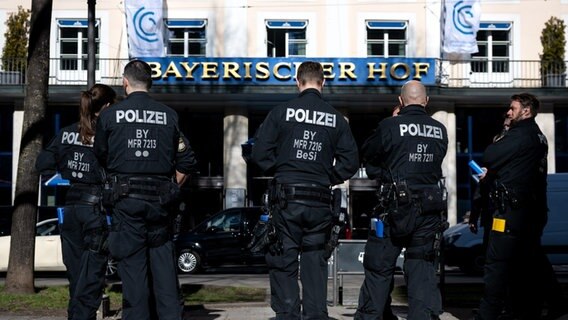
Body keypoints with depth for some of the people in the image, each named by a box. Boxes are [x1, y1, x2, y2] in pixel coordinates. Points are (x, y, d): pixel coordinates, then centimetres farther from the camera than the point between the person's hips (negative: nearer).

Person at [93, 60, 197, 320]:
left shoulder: (110, 115, -1)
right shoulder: (168, 115, 3)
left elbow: (100, 157, 8)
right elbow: (186, 162, 3)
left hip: (126, 199, -2)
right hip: (159, 200, 2)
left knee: (132, 265, 3)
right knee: (163, 263, 9)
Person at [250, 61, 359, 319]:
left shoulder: (282, 112, -3)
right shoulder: (336, 118, 4)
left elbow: (260, 153, -5)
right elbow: (350, 161, 3)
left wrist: (279, 172, 10)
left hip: (286, 199, -2)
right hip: (320, 200, 2)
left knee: (284, 262, 4)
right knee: (315, 263, 10)